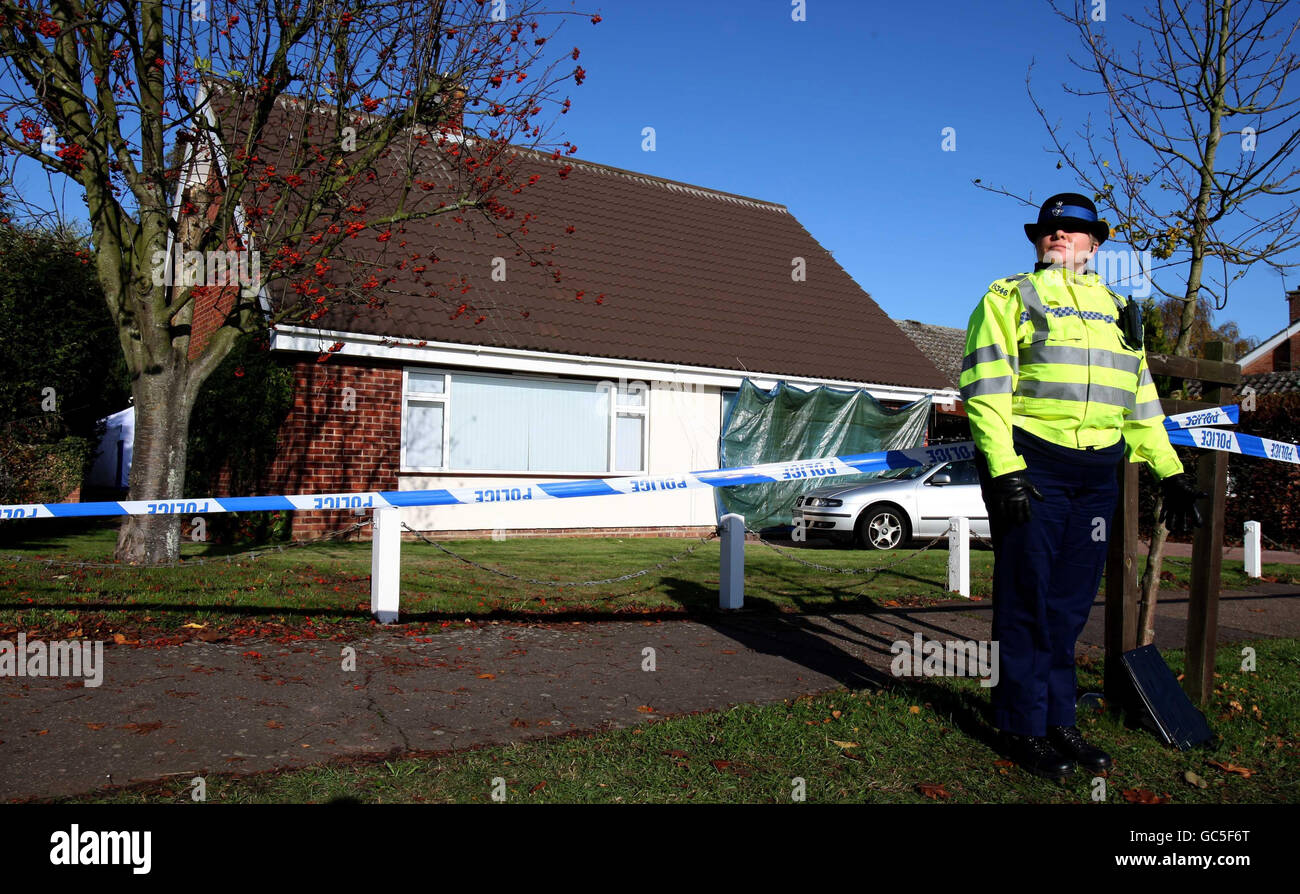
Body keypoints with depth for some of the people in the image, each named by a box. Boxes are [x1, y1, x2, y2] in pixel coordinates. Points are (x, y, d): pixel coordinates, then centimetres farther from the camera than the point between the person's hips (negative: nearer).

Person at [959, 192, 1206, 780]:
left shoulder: (1117, 311, 21)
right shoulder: (1010, 298, 3)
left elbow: (1141, 397, 25)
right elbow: (985, 387, -8)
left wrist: (1170, 471, 18)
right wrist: (1003, 469, -18)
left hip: (1096, 475, 6)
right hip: (1030, 469, -5)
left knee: (1069, 605, 10)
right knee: (1026, 603, -1)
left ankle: (1058, 721, 21)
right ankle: (1023, 730, 10)